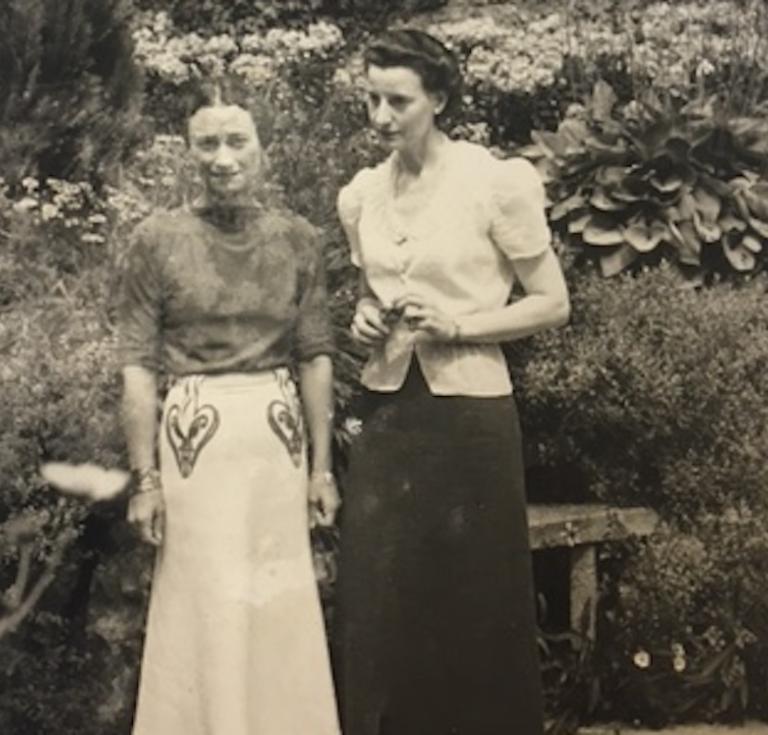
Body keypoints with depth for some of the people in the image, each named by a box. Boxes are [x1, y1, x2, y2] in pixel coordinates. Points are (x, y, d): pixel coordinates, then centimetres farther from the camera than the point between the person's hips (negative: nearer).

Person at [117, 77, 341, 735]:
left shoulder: (296, 238, 4)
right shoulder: (159, 239, -3)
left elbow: (315, 357, 6)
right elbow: (138, 364, -4)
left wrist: (322, 466, 4)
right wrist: (145, 477, -8)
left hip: (279, 434, 2)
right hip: (196, 437, -2)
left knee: (280, 607, 9)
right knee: (206, 610, 5)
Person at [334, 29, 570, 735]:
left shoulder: (495, 181, -9)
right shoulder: (361, 194, 6)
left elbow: (553, 303, -4)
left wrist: (456, 324, -15)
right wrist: (365, 319, 0)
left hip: (468, 413, -4)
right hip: (387, 410, 4)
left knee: (474, 601, 5)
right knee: (378, 604, 7)